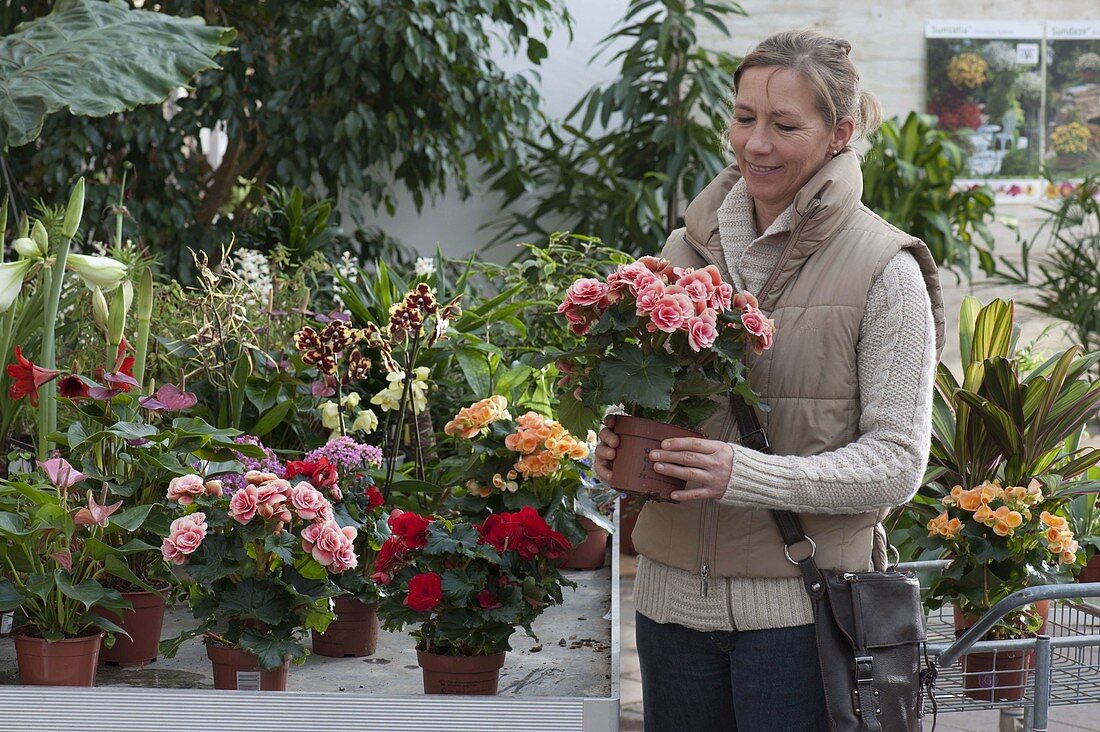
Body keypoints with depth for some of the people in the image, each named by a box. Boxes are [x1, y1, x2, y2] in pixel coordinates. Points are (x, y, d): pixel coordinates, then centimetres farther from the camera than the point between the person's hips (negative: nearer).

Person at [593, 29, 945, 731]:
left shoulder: (885, 270, -7)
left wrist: (748, 475, -23)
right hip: (674, 592, 4)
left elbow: (897, 461, -10)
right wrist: (617, 443, -4)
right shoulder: (688, 247, 7)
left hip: (799, 611, -4)